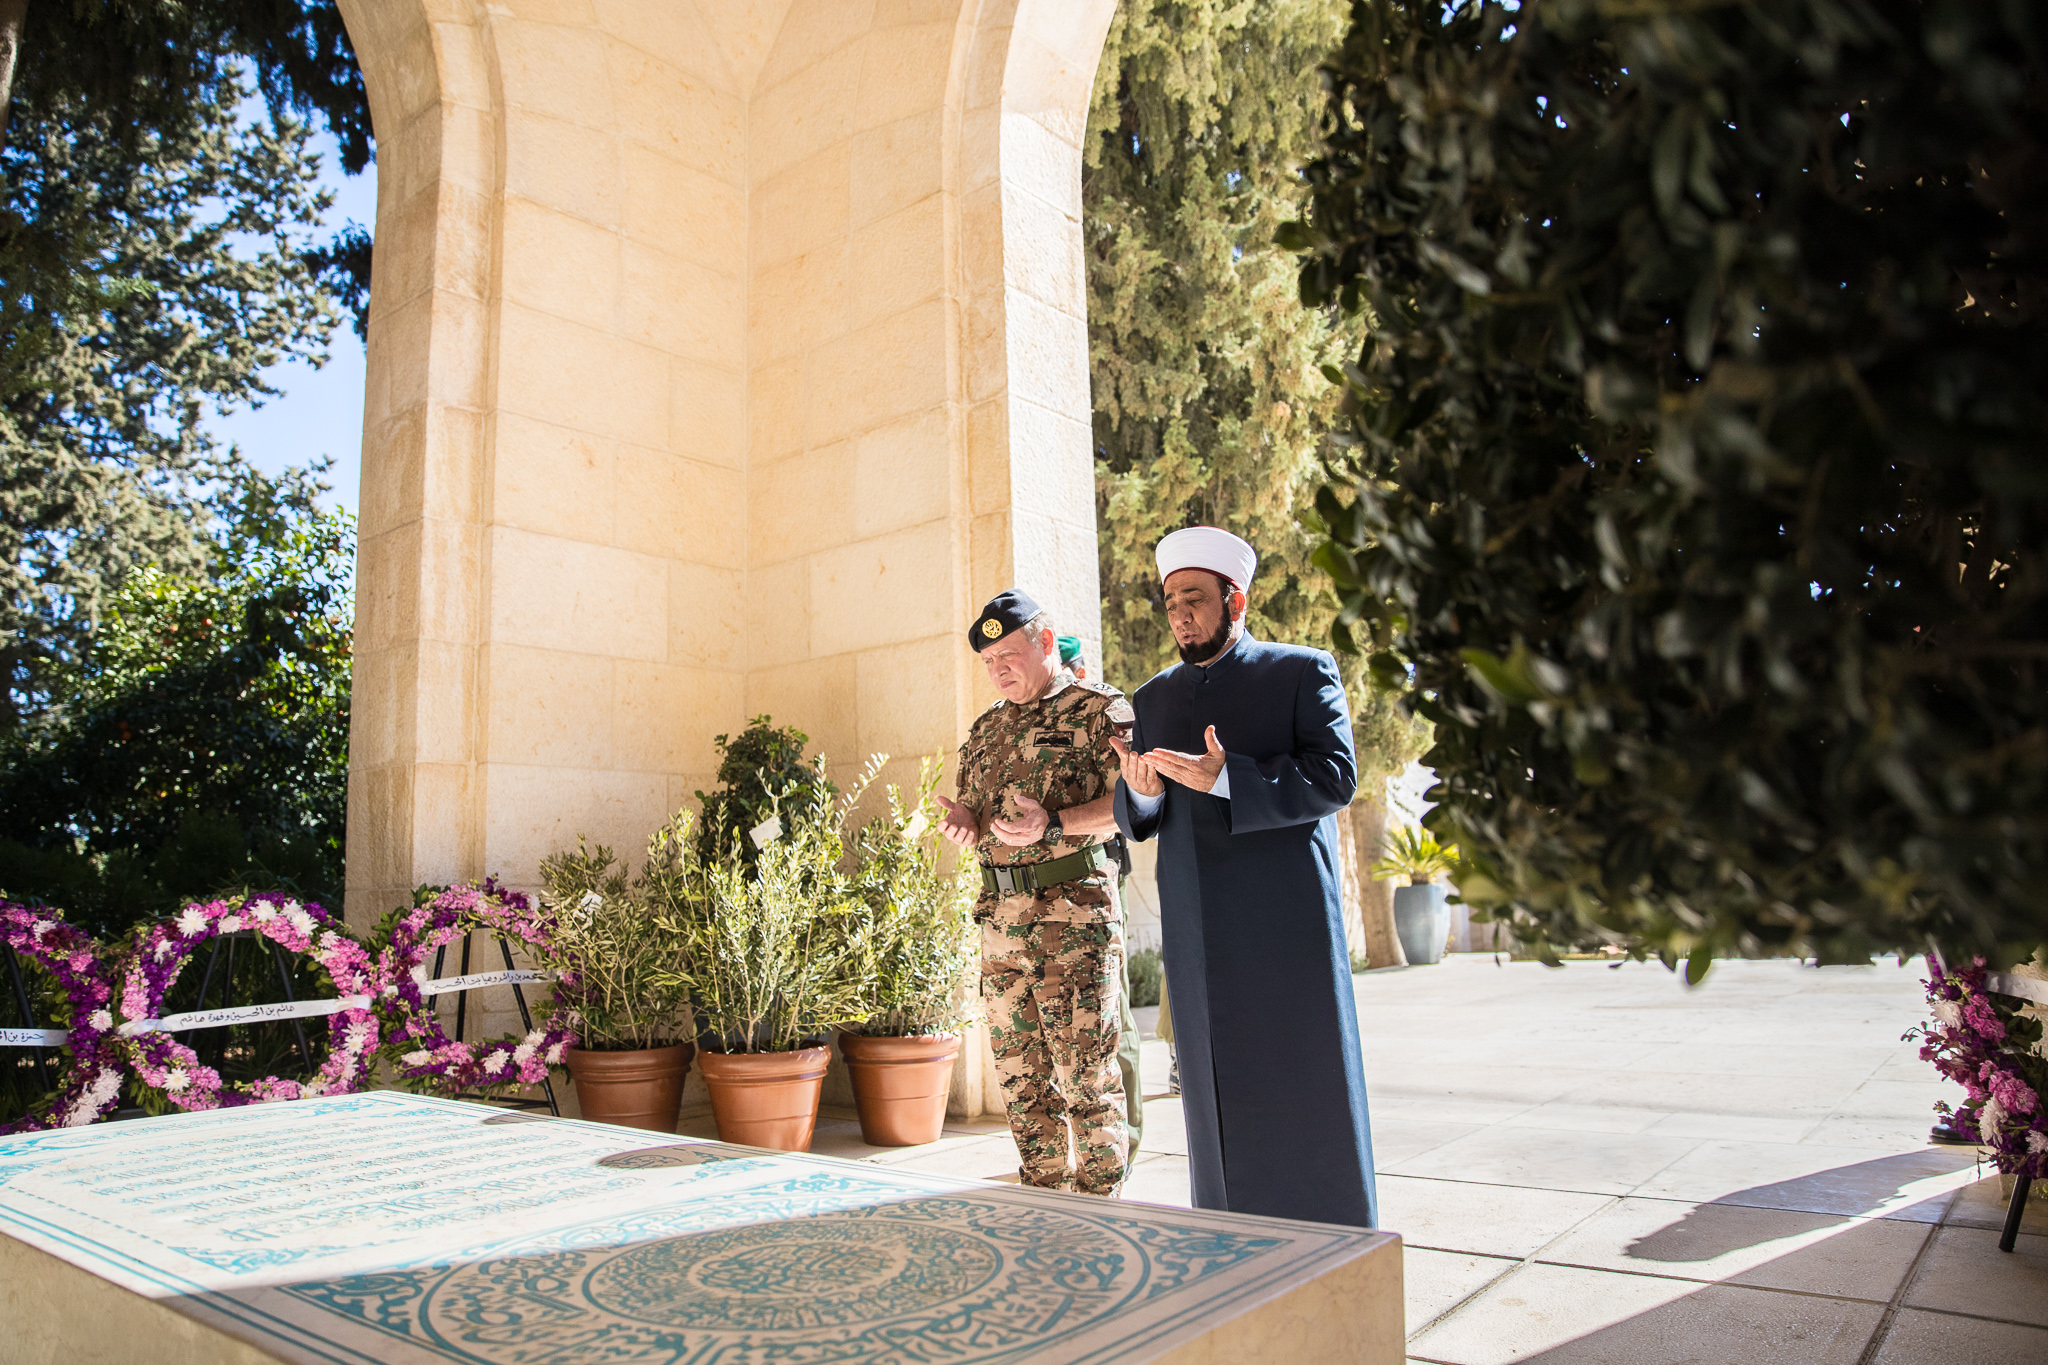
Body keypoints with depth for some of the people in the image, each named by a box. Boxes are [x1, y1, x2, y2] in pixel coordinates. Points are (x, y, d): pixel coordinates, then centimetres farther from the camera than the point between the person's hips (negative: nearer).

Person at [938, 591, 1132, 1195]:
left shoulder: (1098, 708, -2)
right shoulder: (986, 728, 19)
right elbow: (971, 803, 25)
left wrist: (1054, 825, -22)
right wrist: (962, 820, 2)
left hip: (1075, 915, -7)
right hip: (1001, 918, 7)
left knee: (1086, 1075, -3)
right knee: (1020, 1078, 11)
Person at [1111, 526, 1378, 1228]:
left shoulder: (1304, 671, 2)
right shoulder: (1152, 699, 16)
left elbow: (1335, 776, -11)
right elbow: (1134, 818, 14)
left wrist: (1228, 778, -22)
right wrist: (1139, 791, -10)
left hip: (1288, 926, -4)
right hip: (1196, 936, 4)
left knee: (1305, 1096, 2)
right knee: (1217, 1096, 9)